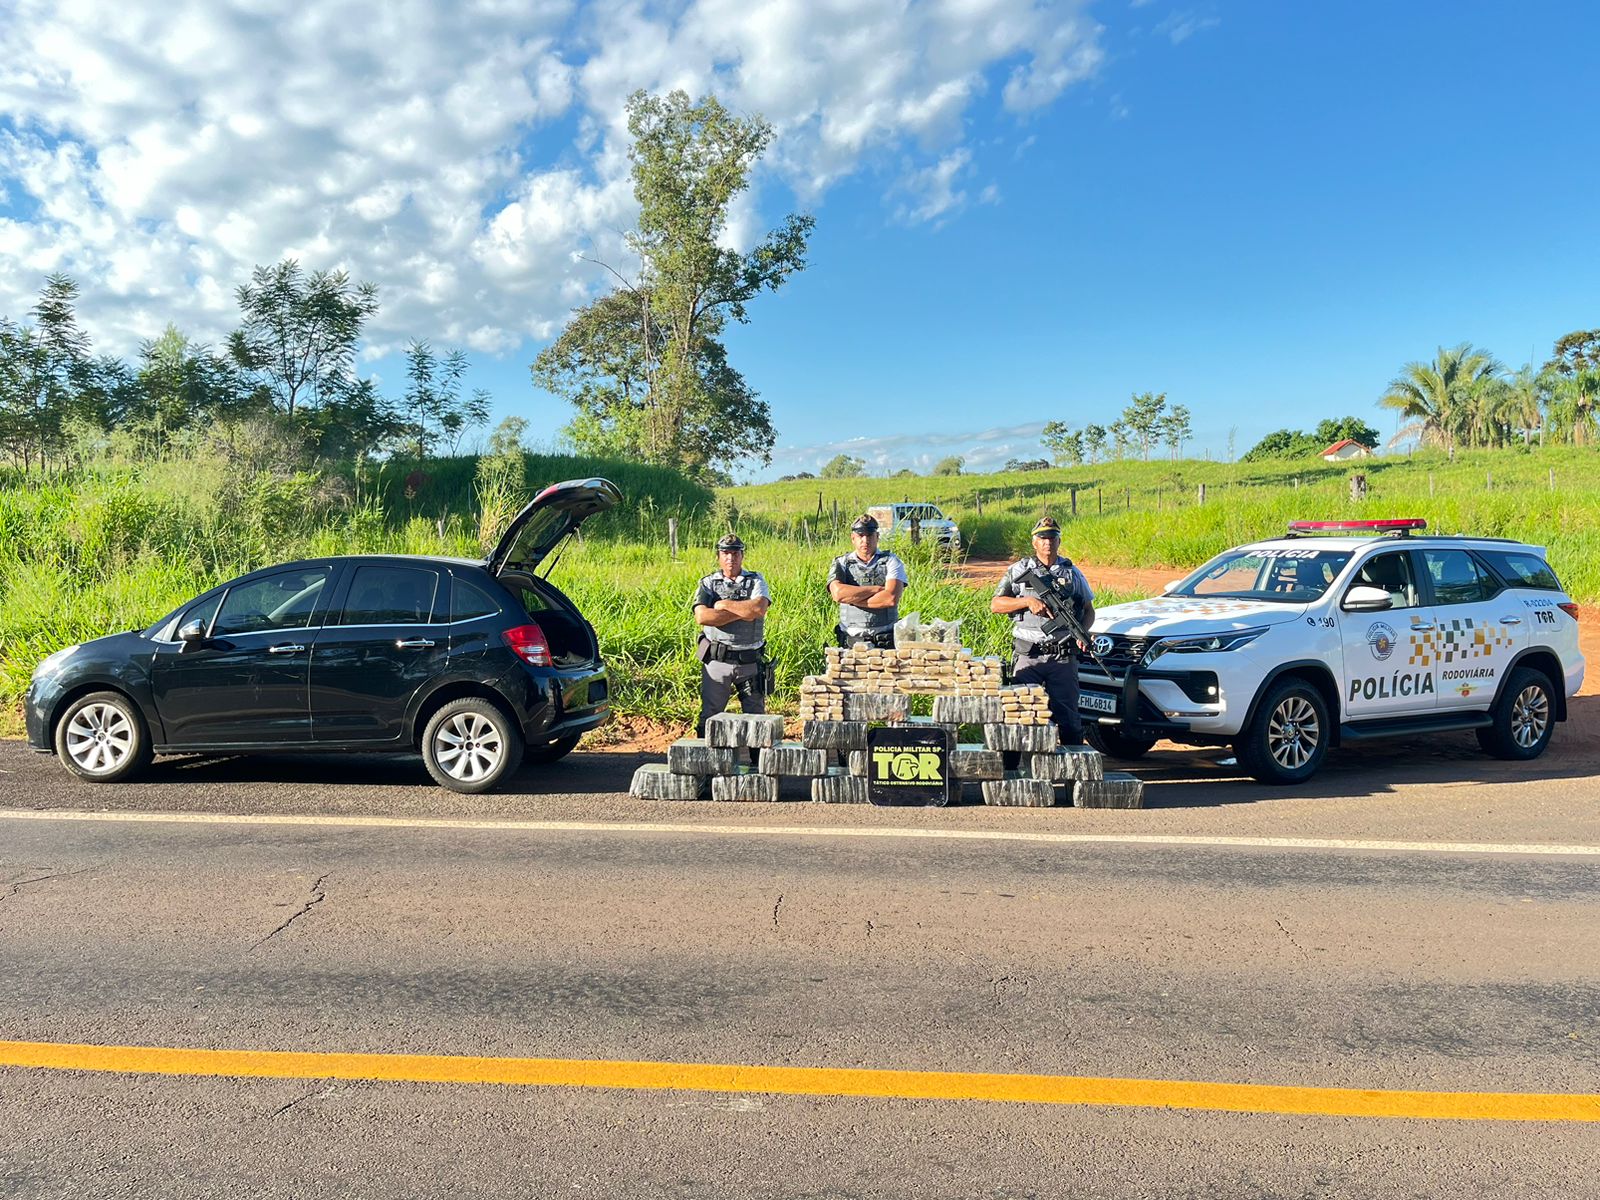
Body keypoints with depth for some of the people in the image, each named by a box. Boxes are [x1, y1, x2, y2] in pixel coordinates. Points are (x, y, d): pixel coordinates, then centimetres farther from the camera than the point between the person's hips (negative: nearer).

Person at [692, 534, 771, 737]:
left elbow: (759, 608, -17)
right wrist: (742, 613, -14)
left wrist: (725, 605, -11)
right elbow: (702, 617, -14)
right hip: (716, 659, -1)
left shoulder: (756, 581, 5)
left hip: (750, 660, 1)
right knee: (710, 715, 5)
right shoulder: (708, 583, 4)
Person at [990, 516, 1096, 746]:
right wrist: (1027, 601, -13)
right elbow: (995, 605, 1)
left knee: (1067, 715, 3)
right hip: (1028, 657, -1)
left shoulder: (1072, 573, 12)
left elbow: (1089, 610, 18)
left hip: (1064, 659, 1)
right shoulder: (1018, 570, 6)